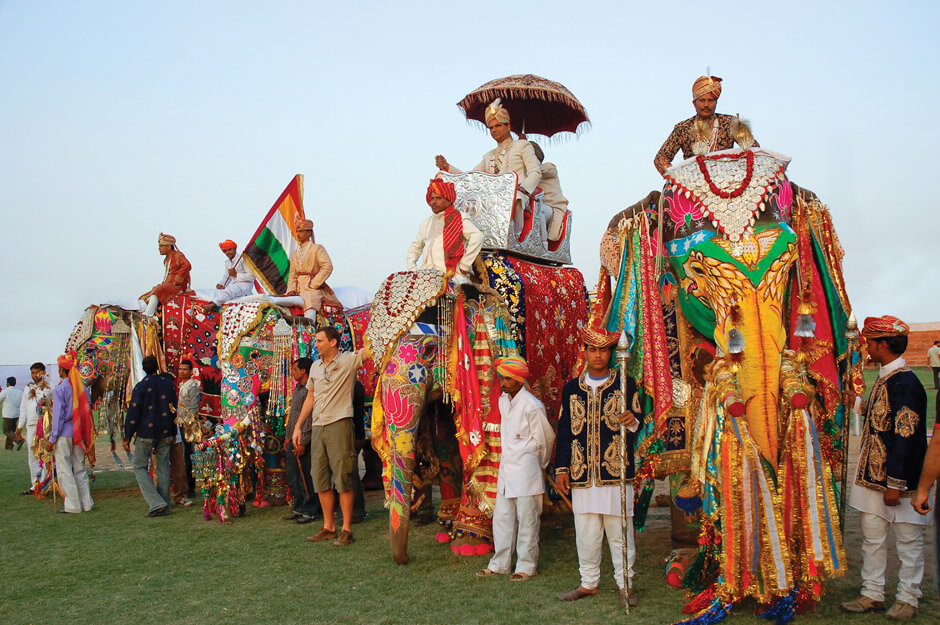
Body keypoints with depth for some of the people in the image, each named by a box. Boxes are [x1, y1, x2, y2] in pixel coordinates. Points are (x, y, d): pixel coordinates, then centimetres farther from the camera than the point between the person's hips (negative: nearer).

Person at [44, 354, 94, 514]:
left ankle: (73, 505, 2)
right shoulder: (82, 388, 6)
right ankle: (86, 502, 13)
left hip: (64, 434, -6)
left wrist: (52, 439, -8)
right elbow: (87, 412, 9)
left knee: (64, 469, 2)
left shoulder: (60, 389, -11)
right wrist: (86, 436, 16)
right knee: (80, 469, 13)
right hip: (78, 433, 6)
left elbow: (58, 415, -13)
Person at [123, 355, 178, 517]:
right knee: (163, 467, 9)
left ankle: (156, 502, -8)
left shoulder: (141, 387, -9)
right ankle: (164, 507, 10)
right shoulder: (168, 384, 5)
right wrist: (173, 433, 23)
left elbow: (133, 414, -10)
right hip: (165, 433, 4)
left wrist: (127, 437, -4)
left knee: (140, 466, 5)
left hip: (146, 432, -4)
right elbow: (174, 409, 13)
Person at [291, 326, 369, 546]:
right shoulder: (315, 367, 16)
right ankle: (328, 527, 20)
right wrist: (298, 426, 18)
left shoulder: (349, 360, -2)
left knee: (342, 479, -4)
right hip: (317, 428, 6)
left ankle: (346, 530, 4)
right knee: (320, 480, 10)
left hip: (339, 424, -6)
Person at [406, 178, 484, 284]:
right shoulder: (426, 223, 25)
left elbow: (477, 237, -11)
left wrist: (464, 266, -13)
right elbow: (415, 247, 34)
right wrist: (412, 268, 15)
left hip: (451, 274, -5)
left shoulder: (459, 219, 5)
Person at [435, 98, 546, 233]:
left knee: (515, 197, -42)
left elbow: (536, 173, 3)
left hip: (518, 193, -4)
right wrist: (446, 167, 13)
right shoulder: (489, 156, 30)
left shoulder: (522, 145, 15)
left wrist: (522, 189, -17)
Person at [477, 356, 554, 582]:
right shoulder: (503, 400, 8)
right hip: (506, 467, 7)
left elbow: (545, 440, -5)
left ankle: (526, 566, 14)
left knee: (527, 520, 2)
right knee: (502, 518, 12)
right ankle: (499, 563, 23)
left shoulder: (532, 406, -15)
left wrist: (539, 465, 8)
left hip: (525, 470, -7)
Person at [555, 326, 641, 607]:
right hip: (581, 473, 2)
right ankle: (589, 582, 23)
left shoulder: (626, 384, 4)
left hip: (616, 471, -2)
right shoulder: (571, 388, 10)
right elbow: (564, 429, 12)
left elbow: (638, 423, 6)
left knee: (620, 530, 3)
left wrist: (632, 422, -19)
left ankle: (625, 584, 17)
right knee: (585, 532, 9)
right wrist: (561, 468, 7)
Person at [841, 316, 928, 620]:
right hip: (873, 475, 9)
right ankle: (872, 594, 23)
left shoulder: (904, 383, -19)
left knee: (908, 540, 8)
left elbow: (906, 437, -21)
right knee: (872, 537, 13)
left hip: (897, 479, -9)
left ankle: (908, 598, 21)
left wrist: (895, 484, -20)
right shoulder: (884, 379, 10)